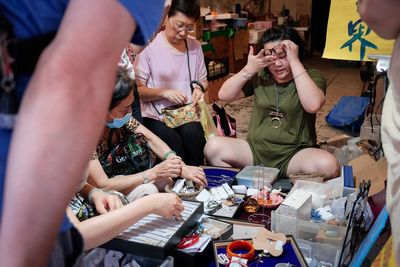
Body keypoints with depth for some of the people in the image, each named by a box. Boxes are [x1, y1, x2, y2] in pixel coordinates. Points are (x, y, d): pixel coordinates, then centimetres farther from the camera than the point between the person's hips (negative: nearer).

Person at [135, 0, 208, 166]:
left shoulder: (195, 46, 10)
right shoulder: (149, 47, -5)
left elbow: (202, 80, 22)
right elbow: (136, 90, -5)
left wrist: (199, 88, -1)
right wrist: (164, 92, -18)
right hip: (155, 117, -3)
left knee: (193, 135, -29)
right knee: (173, 143, -31)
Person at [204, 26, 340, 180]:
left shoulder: (311, 77, -2)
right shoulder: (260, 76, 7)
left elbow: (313, 105, -25)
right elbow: (224, 95, 1)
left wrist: (295, 62, -22)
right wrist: (249, 69, -11)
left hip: (295, 154, -2)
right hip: (256, 149, 3)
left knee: (328, 166, -32)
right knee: (213, 147, -20)